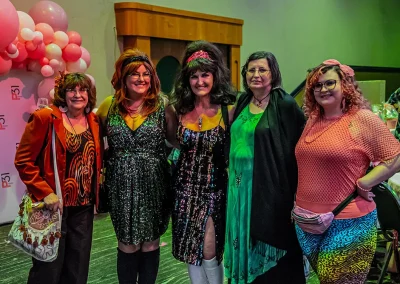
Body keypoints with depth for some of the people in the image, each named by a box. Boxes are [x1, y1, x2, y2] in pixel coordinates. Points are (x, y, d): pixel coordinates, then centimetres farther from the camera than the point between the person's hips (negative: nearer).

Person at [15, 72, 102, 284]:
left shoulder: (93, 121, 5)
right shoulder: (45, 118, -11)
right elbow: (23, 160, -11)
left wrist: (94, 193, 6)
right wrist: (45, 193, -17)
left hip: (84, 207, 5)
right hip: (53, 205, -5)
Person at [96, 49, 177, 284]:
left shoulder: (162, 105, -3)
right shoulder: (110, 105, 2)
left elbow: (177, 140, 2)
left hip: (154, 184, -1)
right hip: (122, 185, 1)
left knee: (150, 244, 9)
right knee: (127, 244, 9)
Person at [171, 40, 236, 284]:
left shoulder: (228, 110, -9)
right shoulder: (181, 110, 2)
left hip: (214, 186, -4)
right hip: (186, 186, 4)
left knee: (208, 249, -5)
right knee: (190, 248, 11)